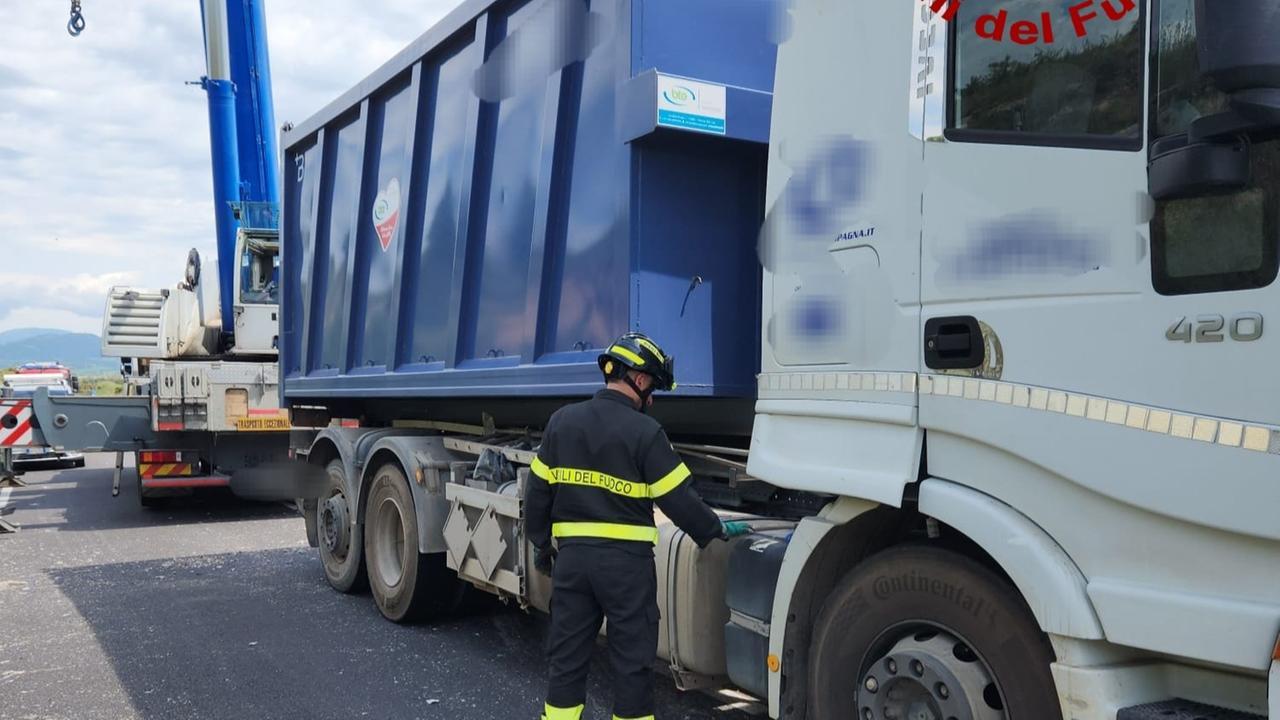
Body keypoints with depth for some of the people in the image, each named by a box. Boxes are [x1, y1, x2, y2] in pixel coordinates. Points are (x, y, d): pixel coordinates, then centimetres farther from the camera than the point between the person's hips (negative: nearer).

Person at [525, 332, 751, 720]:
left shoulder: (562, 421, 4)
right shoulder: (645, 432, -10)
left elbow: (538, 491, 8)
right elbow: (678, 499, -8)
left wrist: (541, 544, 20)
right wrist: (717, 531, 8)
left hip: (572, 556, 5)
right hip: (626, 560, -4)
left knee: (567, 655, 13)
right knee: (633, 658, 8)